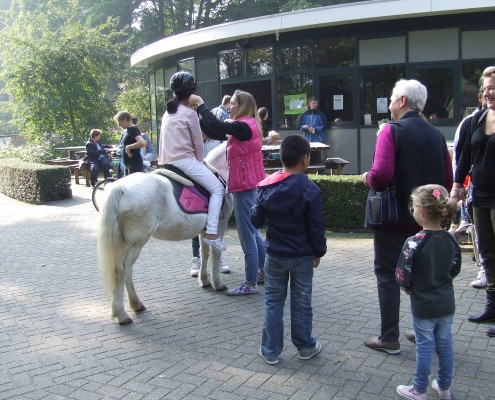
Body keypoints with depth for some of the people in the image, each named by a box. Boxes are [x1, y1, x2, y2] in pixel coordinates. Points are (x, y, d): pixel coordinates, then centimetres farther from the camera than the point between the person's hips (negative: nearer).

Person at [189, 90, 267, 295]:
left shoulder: (244, 126, -15)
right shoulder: (242, 126, 14)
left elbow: (216, 127, -25)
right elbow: (214, 133, 12)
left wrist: (201, 105, -13)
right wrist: (198, 113, 7)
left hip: (245, 186, -10)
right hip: (249, 184, 10)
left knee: (247, 235, -5)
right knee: (253, 231, 19)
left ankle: (250, 283, 3)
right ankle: (263, 271, 31)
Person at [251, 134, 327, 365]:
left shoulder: (266, 187, -4)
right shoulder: (309, 190, -15)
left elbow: (256, 220, 3)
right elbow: (316, 227, -10)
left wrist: (255, 209, 23)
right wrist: (318, 252, 3)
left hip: (275, 255, 2)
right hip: (302, 256, -2)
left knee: (273, 302, 11)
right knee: (301, 303, 12)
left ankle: (270, 350, 17)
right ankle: (305, 346, 27)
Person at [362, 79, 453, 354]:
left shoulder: (392, 131, -14)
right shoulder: (436, 134, 6)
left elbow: (382, 174, -26)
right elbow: (448, 179, 7)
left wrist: (368, 178, -6)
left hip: (394, 218, -6)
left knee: (388, 275, 6)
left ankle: (389, 338, 11)